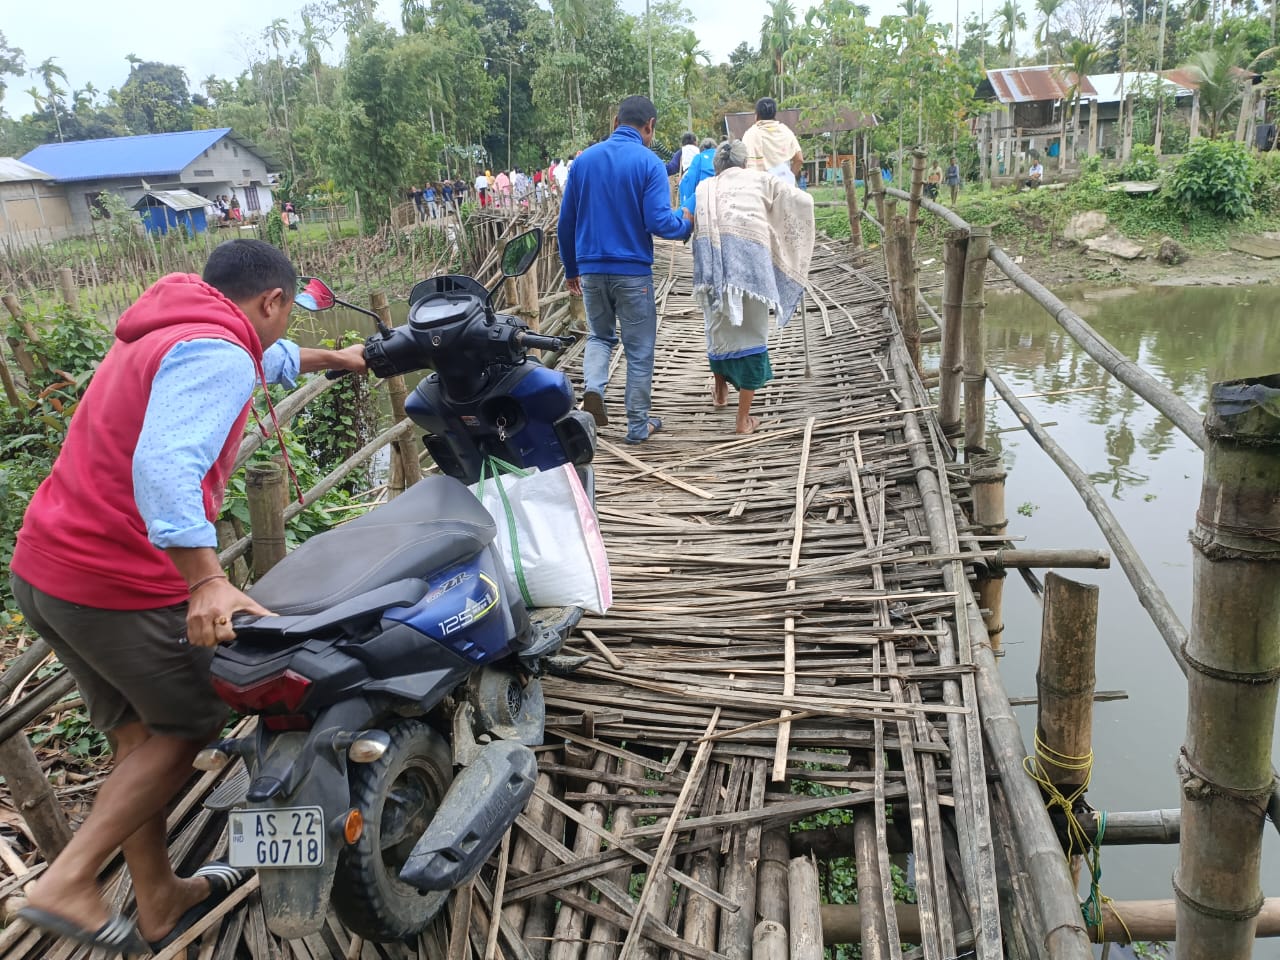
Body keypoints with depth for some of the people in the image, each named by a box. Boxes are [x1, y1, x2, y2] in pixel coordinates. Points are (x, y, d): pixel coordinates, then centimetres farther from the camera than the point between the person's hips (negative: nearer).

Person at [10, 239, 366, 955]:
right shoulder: (217, 354, -15)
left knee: (138, 735, 19)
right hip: (123, 585, -10)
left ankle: (159, 901, 32)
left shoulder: (166, 332, 17)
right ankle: (68, 882, 9)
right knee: (190, 726, 11)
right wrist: (207, 580, -40)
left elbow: (267, 359, 38)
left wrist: (332, 359, 53)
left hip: (45, 570, 10)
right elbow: (164, 464, -32)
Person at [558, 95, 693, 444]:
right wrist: (686, 223, 5)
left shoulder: (584, 160, 5)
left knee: (599, 336, 22)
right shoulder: (649, 162, -8)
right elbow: (659, 222, -17)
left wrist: (571, 269, 19)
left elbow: (565, 223, 8)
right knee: (639, 349, 8)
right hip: (632, 271, -4)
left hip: (591, 269, 4)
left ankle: (593, 388, -5)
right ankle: (638, 425, 14)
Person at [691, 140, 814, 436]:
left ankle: (720, 390, 44)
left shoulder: (704, 186, 27)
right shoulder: (761, 179, 23)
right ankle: (743, 419, 6)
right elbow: (803, 201, 17)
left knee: (719, 325, 23)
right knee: (752, 332, 6)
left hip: (711, 252, 2)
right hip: (750, 253, -2)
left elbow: (688, 224, 12)